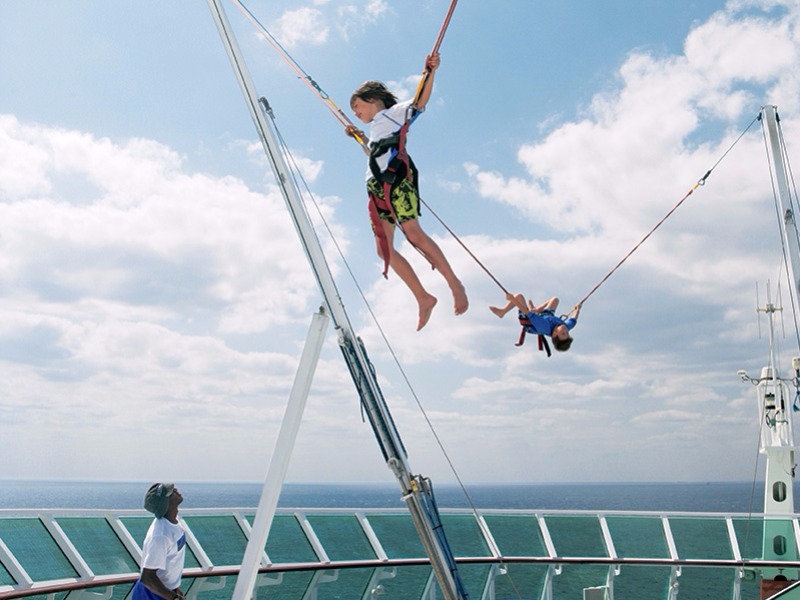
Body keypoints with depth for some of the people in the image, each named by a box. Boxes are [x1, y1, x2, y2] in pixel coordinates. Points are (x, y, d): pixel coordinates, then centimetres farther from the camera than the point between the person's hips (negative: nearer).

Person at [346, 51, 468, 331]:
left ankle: (454, 283, -22)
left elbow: (420, 102, 0)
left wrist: (430, 72, -13)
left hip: (396, 177, -8)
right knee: (384, 249, -5)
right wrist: (358, 135, 55)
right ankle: (423, 298, -2)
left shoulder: (393, 112, 15)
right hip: (377, 187, 8)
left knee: (413, 233, -25)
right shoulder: (375, 129, 35)